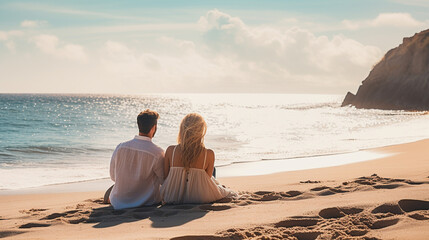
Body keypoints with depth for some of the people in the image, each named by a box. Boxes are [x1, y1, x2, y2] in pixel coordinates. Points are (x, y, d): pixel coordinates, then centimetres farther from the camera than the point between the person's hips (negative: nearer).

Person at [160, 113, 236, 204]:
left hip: (173, 197, 2)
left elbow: (165, 176, -3)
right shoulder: (209, 154, -17)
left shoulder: (170, 151, -14)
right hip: (199, 198, -2)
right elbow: (208, 178, -5)